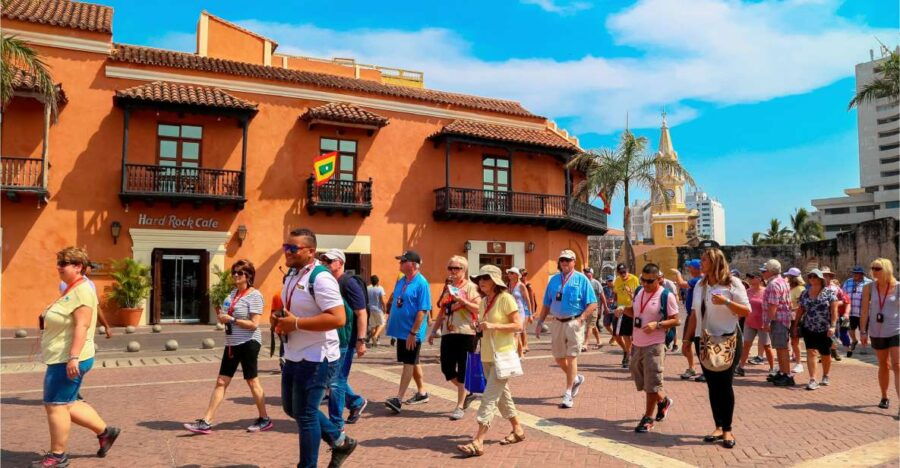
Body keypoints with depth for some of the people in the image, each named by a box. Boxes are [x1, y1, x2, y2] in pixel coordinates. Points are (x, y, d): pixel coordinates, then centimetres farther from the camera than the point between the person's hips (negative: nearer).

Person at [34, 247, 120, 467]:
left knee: (55, 405, -2)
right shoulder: (71, 289, 15)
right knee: (66, 404, 16)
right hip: (62, 359, 11)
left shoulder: (81, 290, -17)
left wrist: (73, 357, -29)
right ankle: (105, 431, 23)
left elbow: (82, 325, -25)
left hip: (68, 360, -11)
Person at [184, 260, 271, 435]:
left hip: (248, 343, -7)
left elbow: (254, 324, -18)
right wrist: (221, 317, 0)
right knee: (221, 382, 6)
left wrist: (231, 320, -18)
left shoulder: (254, 295, -12)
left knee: (252, 382, 3)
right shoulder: (233, 292, 11)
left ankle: (264, 420, 17)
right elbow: (226, 315, 22)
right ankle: (205, 422, 8)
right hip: (232, 344, 7)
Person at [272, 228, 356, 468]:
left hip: (317, 360, -10)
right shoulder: (293, 276, 10)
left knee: (305, 414, 1)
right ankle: (340, 441, 35)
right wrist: (279, 320, 2)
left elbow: (338, 318, -29)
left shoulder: (320, 278, -21)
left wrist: (296, 323, -26)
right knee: (292, 408, 20)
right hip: (294, 357, 10)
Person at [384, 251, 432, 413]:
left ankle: (399, 399, -4)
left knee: (409, 363, -3)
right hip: (401, 330, 8)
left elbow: (423, 310, -20)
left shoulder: (421, 283, -16)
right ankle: (422, 393, 29)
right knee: (412, 362, 16)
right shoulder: (400, 281, 8)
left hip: (412, 332, -8)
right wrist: (391, 325, 14)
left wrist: (413, 332, -22)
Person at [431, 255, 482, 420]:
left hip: (465, 333, -6)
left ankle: (460, 407, 11)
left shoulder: (470, 287, -3)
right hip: (448, 333, 6)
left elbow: (479, 308, -13)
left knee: (463, 370, 1)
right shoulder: (447, 287, 15)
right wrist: (434, 331, 15)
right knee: (446, 368, 5)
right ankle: (467, 394, 27)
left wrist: (462, 300, -21)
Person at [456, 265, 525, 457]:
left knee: (490, 397, -12)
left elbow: (518, 326, -14)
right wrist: (480, 328, -1)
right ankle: (517, 429, 33)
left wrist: (494, 326, -23)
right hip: (487, 355, 8)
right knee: (502, 394, 17)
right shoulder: (483, 302, 10)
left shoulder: (505, 298, -11)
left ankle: (478, 442, -13)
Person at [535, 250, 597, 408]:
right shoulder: (554, 279, 11)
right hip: (557, 323, 5)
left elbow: (592, 304, -6)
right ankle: (576, 379, 38)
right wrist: (540, 323, 9)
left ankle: (568, 395, 4)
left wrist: (581, 318, -18)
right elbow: (546, 304, 15)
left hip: (573, 323, -5)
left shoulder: (581, 279, -3)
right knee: (559, 358, 12)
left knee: (571, 357, -3)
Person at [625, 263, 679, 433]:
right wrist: (623, 310, 0)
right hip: (636, 344, 7)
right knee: (641, 381, 16)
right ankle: (663, 401, 40)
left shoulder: (667, 296, -12)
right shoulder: (639, 292, 7)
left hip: (654, 345, -7)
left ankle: (648, 418, 12)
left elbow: (675, 320, -10)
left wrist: (657, 325, -25)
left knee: (651, 384, -2)